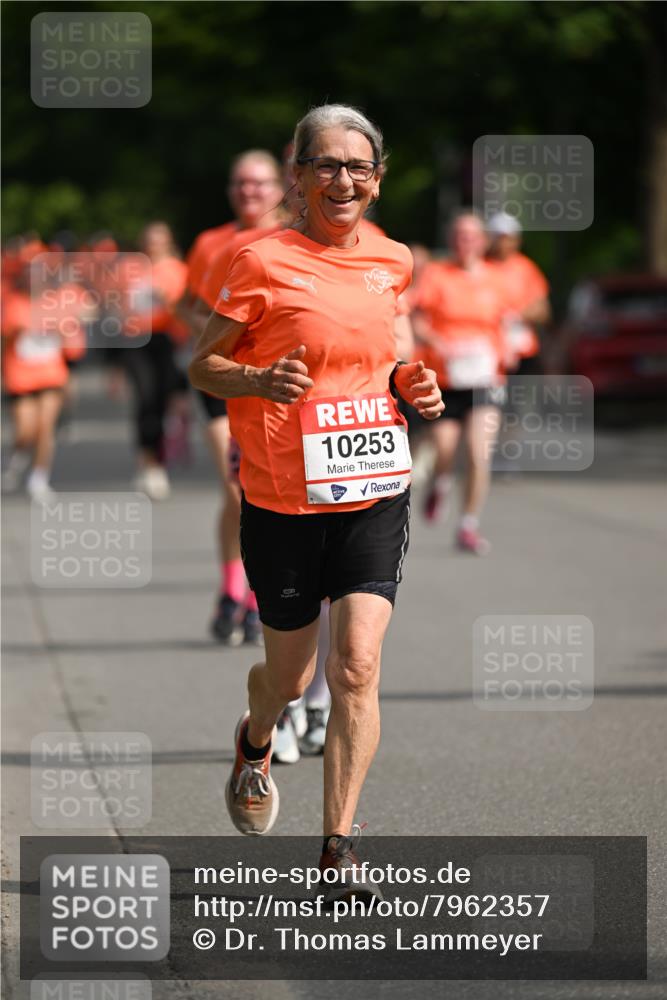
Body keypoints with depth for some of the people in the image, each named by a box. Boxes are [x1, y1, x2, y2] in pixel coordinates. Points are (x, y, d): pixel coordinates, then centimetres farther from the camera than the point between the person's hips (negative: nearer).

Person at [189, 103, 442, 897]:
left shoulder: (391, 262, 7)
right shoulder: (264, 263, -8)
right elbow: (202, 364, -3)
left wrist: (405, 383, 4)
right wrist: (260, 380, -23)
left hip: (373, 490, 3)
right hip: (282, 498, -3)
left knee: (357, 667, -12)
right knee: (290, 675, 12)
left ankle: (338, 848, -4)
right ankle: (255, 744, 49)